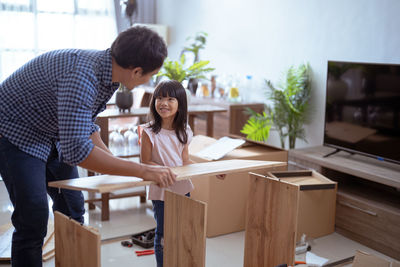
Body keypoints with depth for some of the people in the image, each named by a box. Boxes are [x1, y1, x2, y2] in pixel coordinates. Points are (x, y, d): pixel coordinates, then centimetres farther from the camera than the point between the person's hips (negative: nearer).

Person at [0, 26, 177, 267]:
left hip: (52, 135, 9)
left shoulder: (109, 74, -6)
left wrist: (115, 161, 4)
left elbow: (85, 124, 10)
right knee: (33, 220, -13)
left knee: (72, 209, 13)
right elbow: (76, 150, -43)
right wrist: (141, 170, -40)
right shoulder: (81, 76, -36)